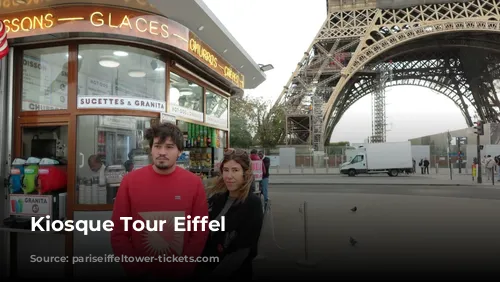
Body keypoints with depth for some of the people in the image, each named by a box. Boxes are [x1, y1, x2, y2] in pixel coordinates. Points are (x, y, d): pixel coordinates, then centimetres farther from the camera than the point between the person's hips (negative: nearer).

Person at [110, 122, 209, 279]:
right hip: (140, 274, 0)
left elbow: (201, 230, -5)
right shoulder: (130, 181, -7)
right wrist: (135, 268, -10)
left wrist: (184, 268, -11)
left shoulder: (195, 183, -8)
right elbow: (118, 230, -4)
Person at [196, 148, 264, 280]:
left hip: (235, 273, -4)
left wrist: (213, 275, -19)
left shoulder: (253, 204, -16)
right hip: (207, 267, 4)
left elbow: (242, 250, -17)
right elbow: (206, 237, 3)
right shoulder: (217, 198, -2)